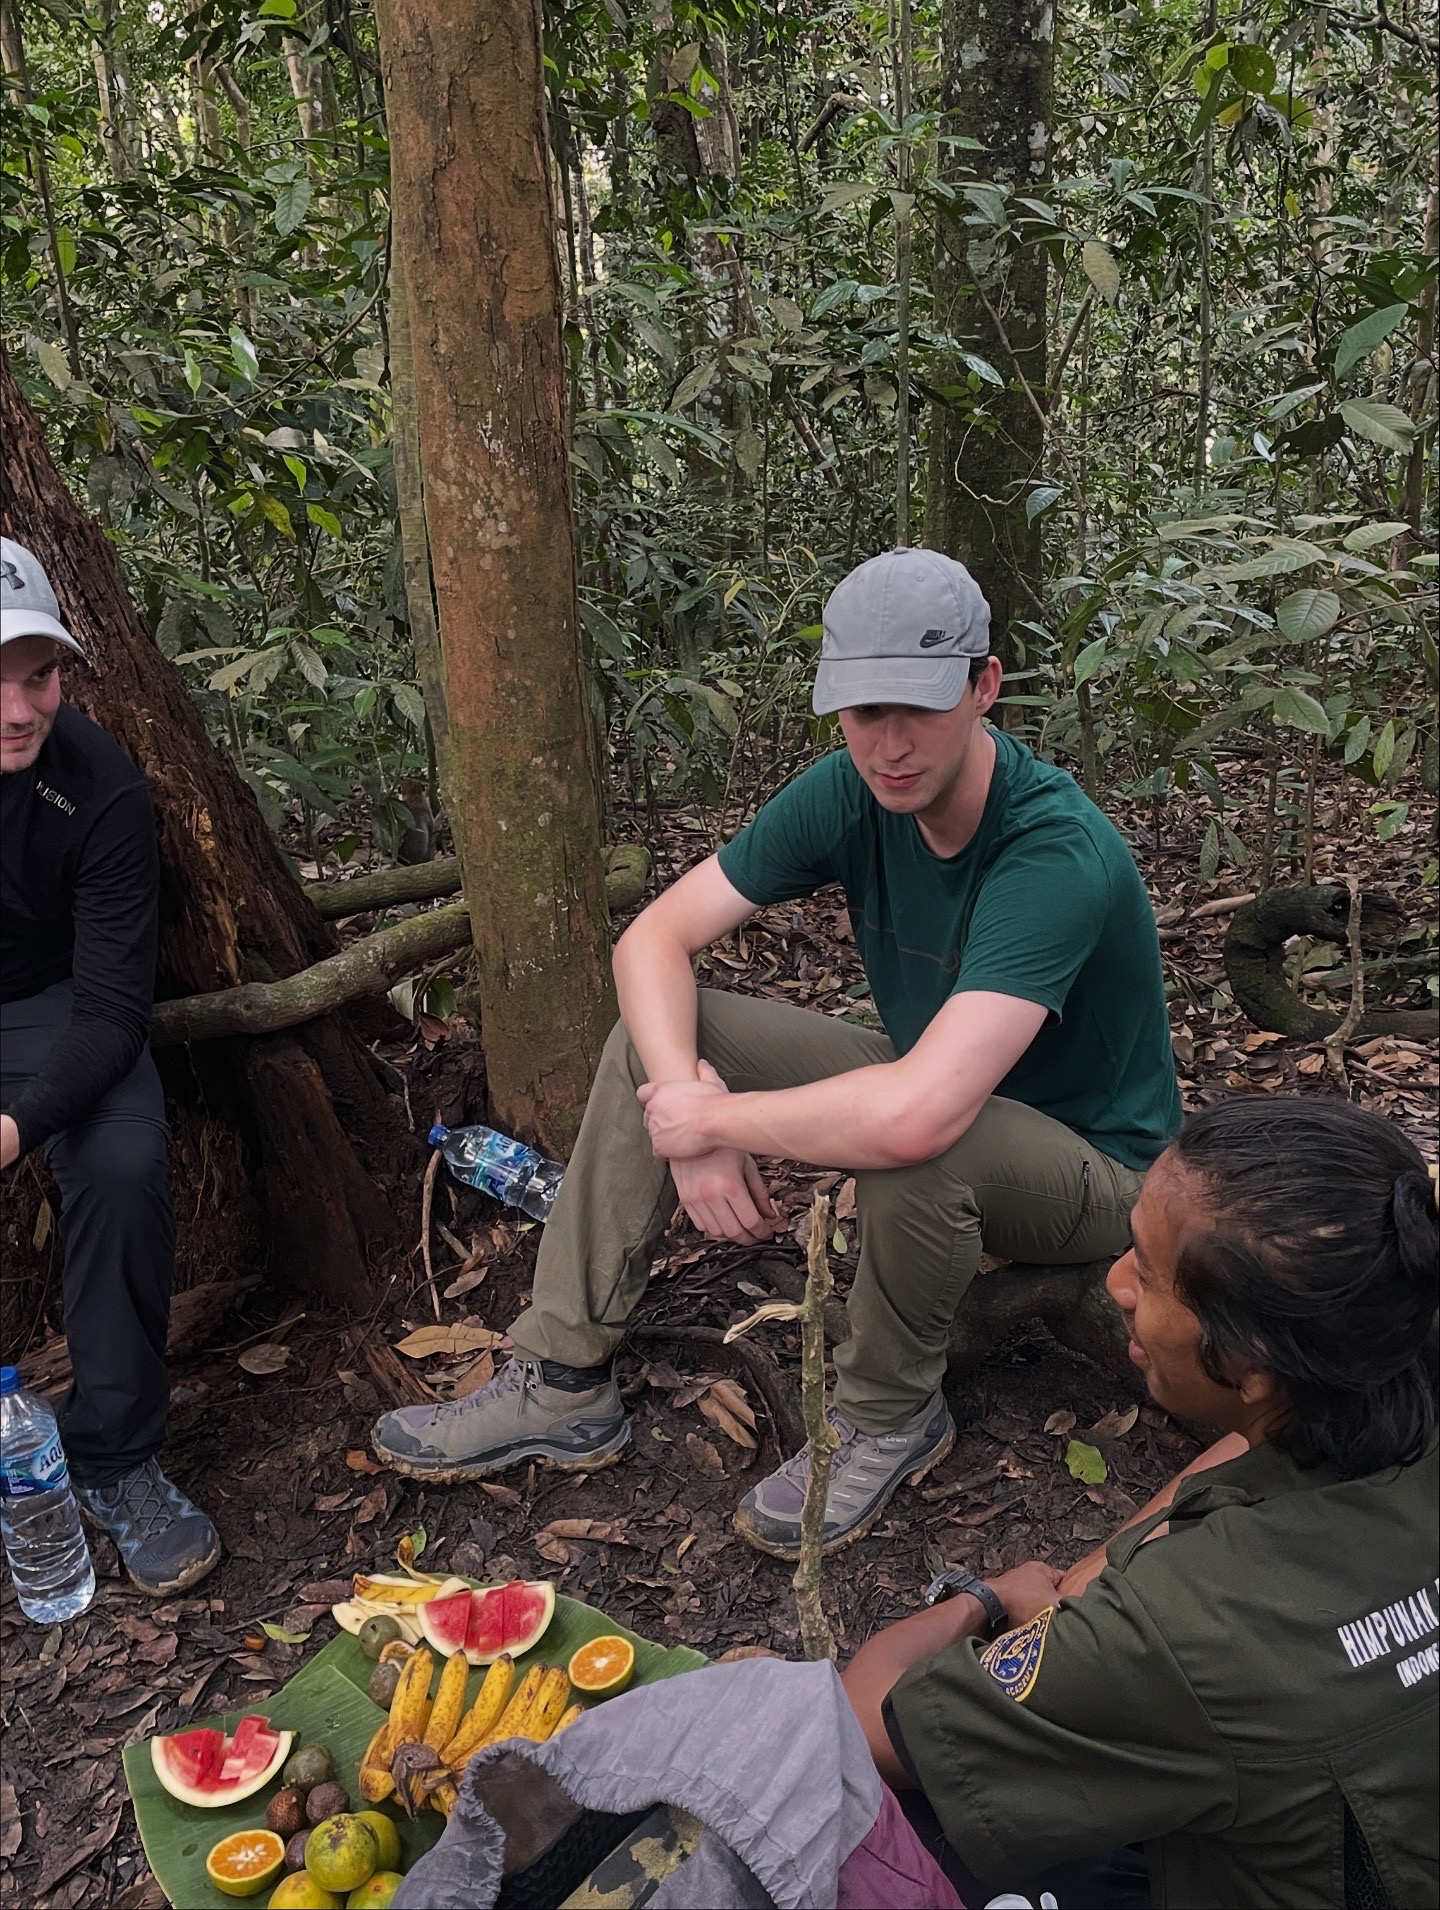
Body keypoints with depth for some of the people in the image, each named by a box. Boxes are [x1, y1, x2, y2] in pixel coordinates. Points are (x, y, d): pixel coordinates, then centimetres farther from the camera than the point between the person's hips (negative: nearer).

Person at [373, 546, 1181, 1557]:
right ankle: (563, 1383, -2)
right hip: (940, 1081, 6)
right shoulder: (853, 790, -13)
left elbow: (913, 1115, -45)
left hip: (1093, 1163, -6)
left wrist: (710, 1119, -30)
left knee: (911, 1149, -41)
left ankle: (890, 1415, -8)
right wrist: (684, 1086, -28)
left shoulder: (1058, 854, -34)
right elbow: (655, 936, -10)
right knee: (656, 1034, -8)